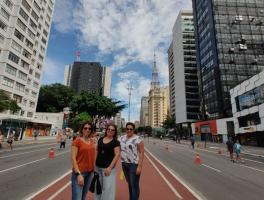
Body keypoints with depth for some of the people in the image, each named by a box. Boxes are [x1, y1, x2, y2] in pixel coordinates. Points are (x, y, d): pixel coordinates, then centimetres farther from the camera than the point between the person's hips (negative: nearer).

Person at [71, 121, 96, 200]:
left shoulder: (92, 141, 7)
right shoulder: (77, 141, -10)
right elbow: (73, 158, -14)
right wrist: (78, 174, -19)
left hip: (90, 172, 6)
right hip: (79, 172, -6)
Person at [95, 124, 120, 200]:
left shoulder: (116, 142, -9)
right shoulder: (100, 139, 5)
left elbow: (117, 155, -15)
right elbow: (97, 151, 13)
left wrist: (110, 167, -21)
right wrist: (94, 162, 8)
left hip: (108, 168, -5)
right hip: (98, 167, 5)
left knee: (108, 188, 3)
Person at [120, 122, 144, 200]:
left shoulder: (137, 139, -11)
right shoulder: (122, 138, 7)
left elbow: (141, 152, -13)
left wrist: (140, 166, -17)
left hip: (134, 164, -6)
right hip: (124, 164, 6)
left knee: (134, 185, 2)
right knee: (129, 184, 20)